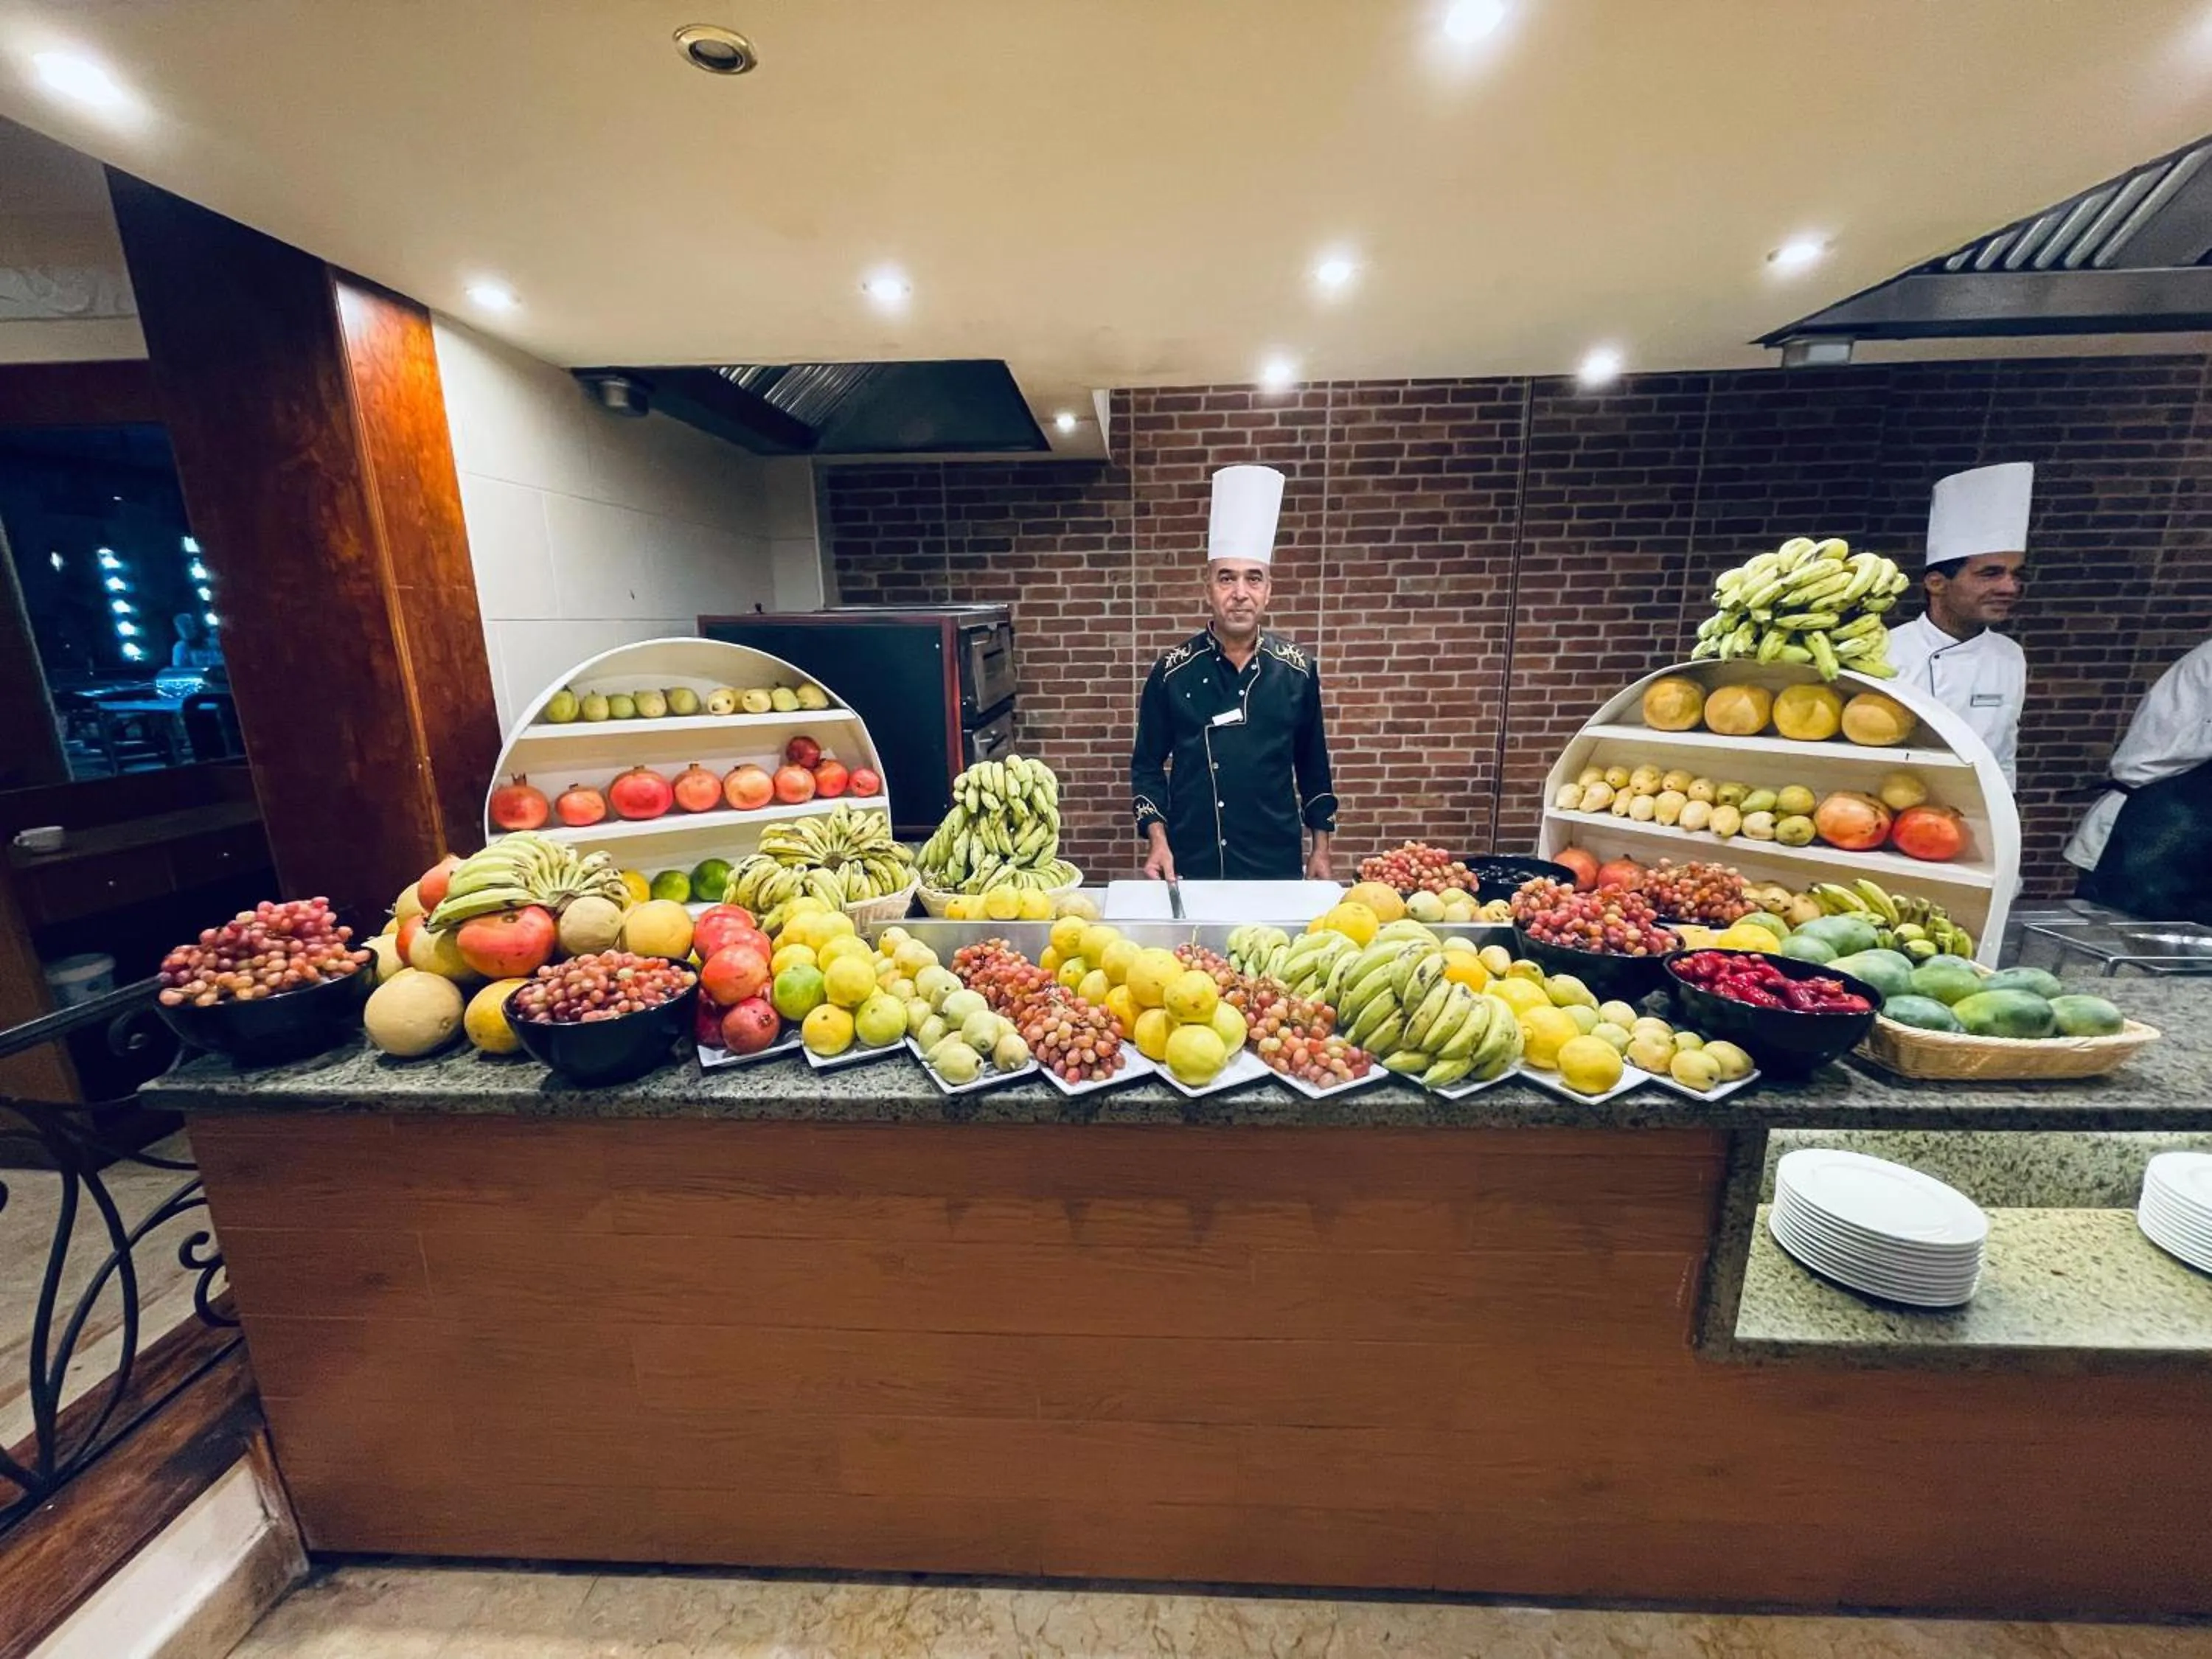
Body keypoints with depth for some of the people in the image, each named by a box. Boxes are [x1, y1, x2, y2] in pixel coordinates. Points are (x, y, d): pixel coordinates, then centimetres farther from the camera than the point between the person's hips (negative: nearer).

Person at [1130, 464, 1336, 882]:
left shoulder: (1297, 670, -1)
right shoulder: (1173, 670, -5)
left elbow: (1313, 764, 8)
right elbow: (1147, 764, 1)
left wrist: (1320, 849, 8)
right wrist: (1157, 840, -10)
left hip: (1277, 866, 2)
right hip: (1192, 867, -1)